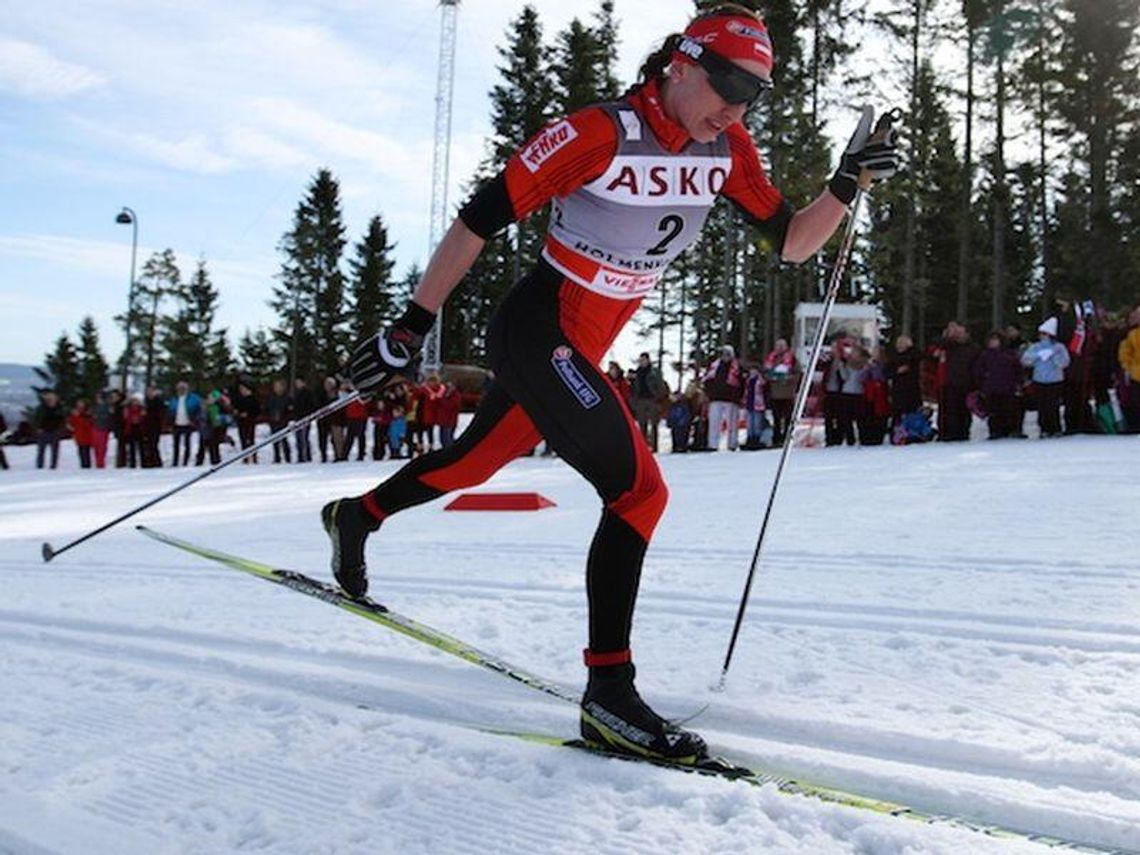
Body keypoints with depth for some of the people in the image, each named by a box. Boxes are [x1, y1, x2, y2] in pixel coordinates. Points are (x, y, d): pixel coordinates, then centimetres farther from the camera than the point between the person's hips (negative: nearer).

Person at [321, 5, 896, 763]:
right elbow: (481, 218, -18)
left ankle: (357, 517, 50)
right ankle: (609, 693, -8)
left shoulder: (729, 151, -1)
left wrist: (847, 186, -14)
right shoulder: (600, 134, -21)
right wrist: (413, 326, -17)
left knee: (477, 460, 24)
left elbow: (792, 243, 4)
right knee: (639, 492, -16)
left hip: (581, 352, 8)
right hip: (536, 333, -8)